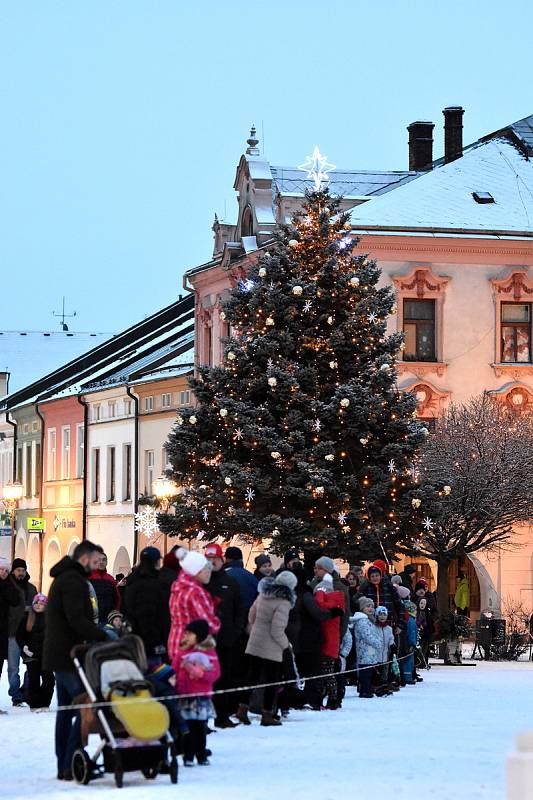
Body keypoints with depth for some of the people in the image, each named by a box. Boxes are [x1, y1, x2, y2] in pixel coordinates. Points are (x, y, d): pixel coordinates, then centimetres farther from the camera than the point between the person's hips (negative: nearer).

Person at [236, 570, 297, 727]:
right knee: (271, 680, 4)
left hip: (254, 643, 7)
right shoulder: (283, 602, -19)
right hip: (271, 649, -7)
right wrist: (285, 643, -5)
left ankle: (243, 708, 10)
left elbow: (252, 614, 13)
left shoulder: (263, 595, 3)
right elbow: (277, 629, -21)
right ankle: (267, 715, 7)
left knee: (253, 676, 14)